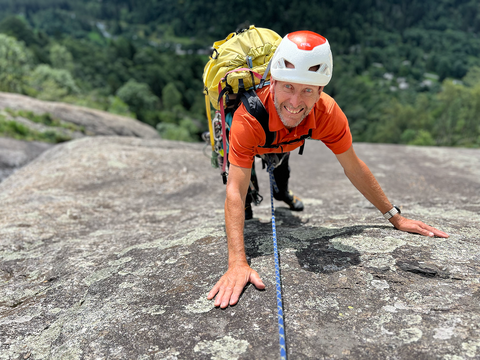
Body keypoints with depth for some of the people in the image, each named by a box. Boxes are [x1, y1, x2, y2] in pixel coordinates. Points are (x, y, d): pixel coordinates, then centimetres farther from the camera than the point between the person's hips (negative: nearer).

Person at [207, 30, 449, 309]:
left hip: (283, 141, 3)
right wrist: (237, 263, -61)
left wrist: (396, 217, -21)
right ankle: (248, 200, 31)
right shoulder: (248, 117, -50)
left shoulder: (328, 114, -40)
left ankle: (282, 192, 56)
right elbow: (235, 190, -52)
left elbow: (355, 169, -27)